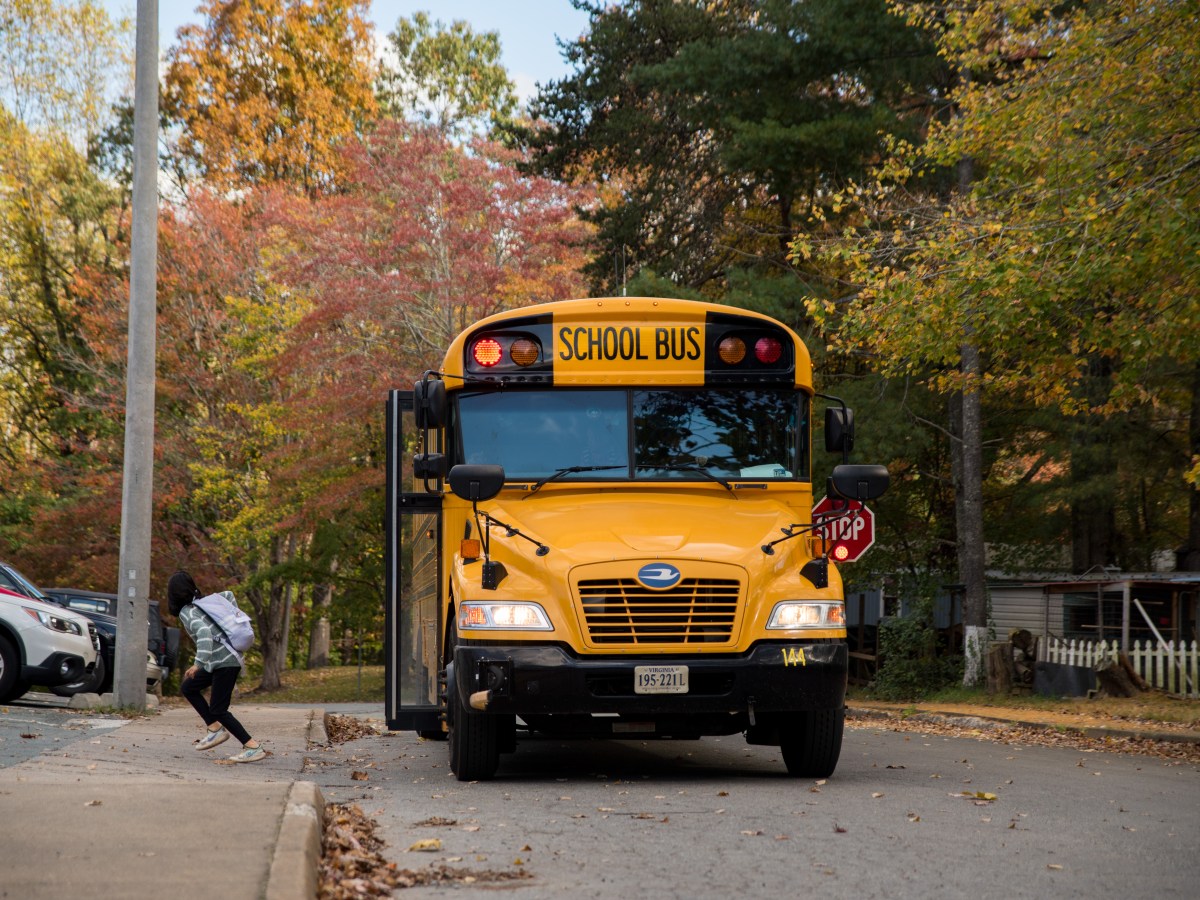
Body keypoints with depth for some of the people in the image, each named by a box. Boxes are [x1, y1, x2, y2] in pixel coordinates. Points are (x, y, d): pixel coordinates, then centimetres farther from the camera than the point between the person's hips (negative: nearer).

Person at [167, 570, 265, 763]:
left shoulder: (187, 613, -15)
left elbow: (204, 632, -32)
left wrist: (198, 663, -35)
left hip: (225, 662, -10)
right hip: (220, 661, 10)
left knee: (218, 710, -6)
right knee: (188, 688, 17)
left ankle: (253, 747, -8)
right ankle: (215, 728, 13)